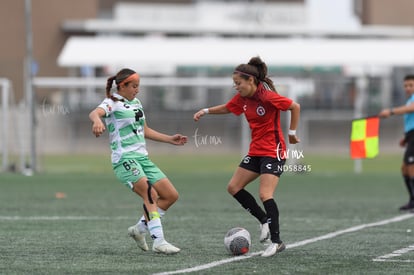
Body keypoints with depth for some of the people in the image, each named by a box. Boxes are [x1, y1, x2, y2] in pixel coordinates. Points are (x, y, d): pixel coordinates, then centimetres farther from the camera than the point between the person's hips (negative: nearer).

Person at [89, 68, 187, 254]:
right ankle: (158, 241, -26)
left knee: (171, 195, 3)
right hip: (125, 160, -8)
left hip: (142, 158, 8)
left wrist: (171, 139, 29)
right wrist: (97, 120, -54)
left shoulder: (136, 103, 18)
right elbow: (95, 113, -30)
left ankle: (140, 228, 15)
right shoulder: (112, 103, -7)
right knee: (150, 194, -26)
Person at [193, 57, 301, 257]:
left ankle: (276, 241, -12)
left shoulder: (267, 97, -20)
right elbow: (227, 108, 23)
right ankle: (265, 220, 18)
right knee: (233, 187, 7)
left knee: (265, 195, -19)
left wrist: (292, 133, -9)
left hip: (273, 152, -9)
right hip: (255, 151, 9)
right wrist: (206, 111, 11)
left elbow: (295, 107, -13)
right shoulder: (242, 98, 3)